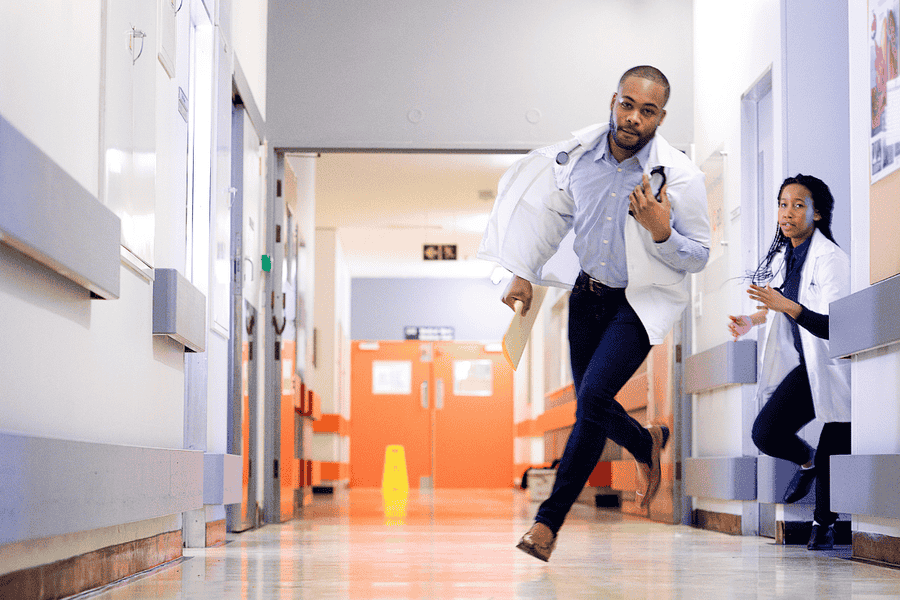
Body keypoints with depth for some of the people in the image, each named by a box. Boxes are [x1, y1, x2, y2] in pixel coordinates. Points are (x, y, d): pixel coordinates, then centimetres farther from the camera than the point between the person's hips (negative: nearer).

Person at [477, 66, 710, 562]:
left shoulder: (681, 177, -20)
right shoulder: (577, 154, -9)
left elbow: (698, 258, -11)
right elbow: (556, 212, 11)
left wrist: (661, 232, -31)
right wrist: (524, 272, 11)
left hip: (642, 301, -5)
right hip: (587, 291, 5)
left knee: (594, 397, -19)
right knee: (590, 408, 11)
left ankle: (549, 520, -1)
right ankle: (648, 445, 46)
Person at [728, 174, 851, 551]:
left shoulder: (832, 259, -18)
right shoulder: (783, 256, 5)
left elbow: (833, 327, -27)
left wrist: (785, 305, -35)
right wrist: (752, 320, 8)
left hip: (837, 368, -6)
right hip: (806, 366, 6)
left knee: (832, 457, -2)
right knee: (766, 434, -9)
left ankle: (824, 524, 21)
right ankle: (807, 461, 24)